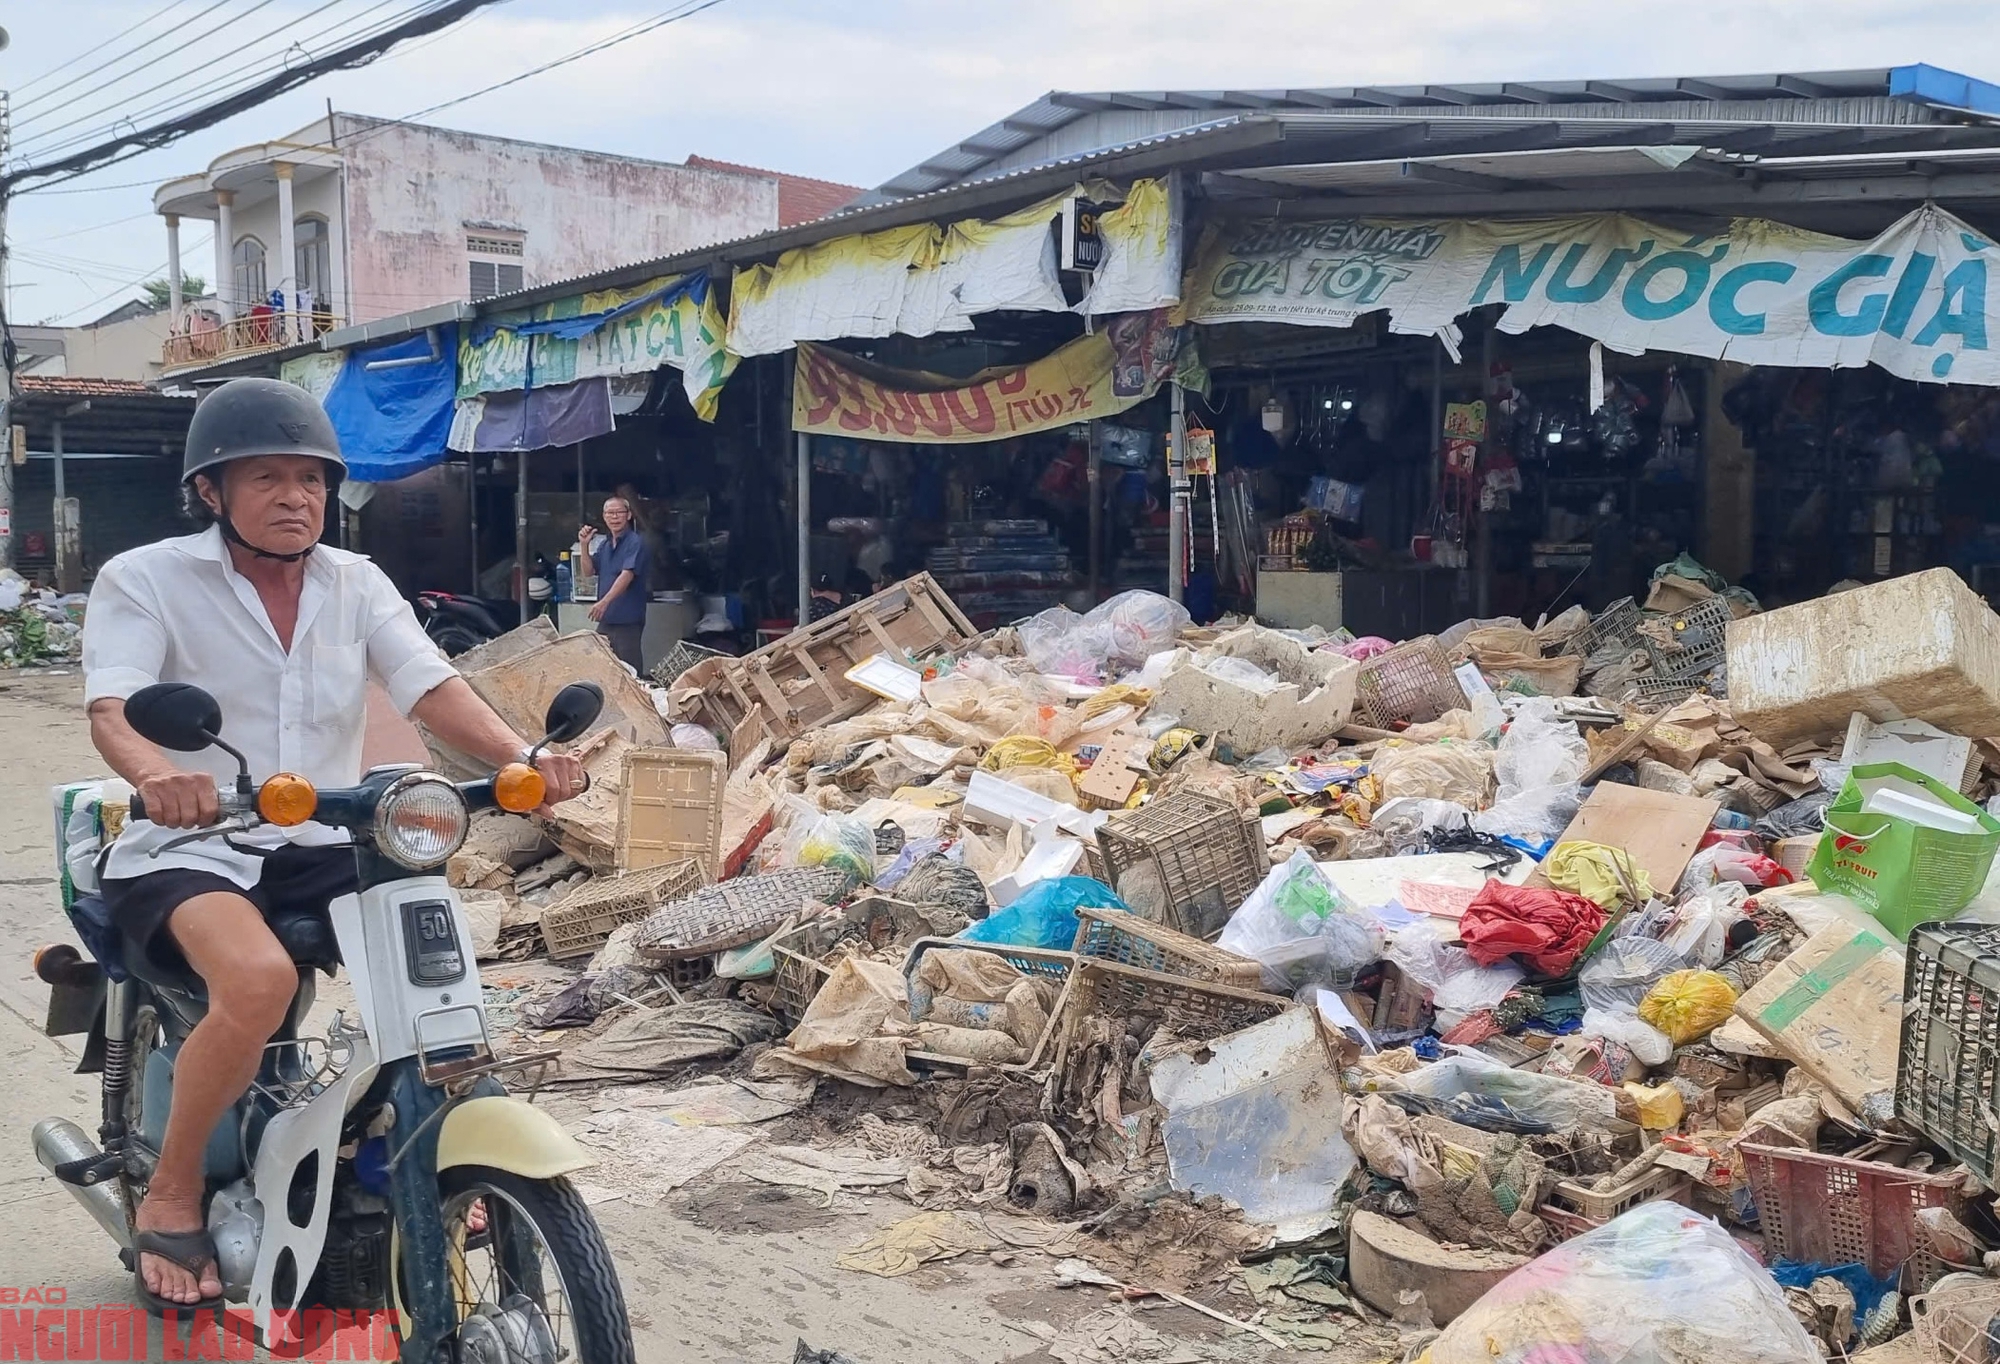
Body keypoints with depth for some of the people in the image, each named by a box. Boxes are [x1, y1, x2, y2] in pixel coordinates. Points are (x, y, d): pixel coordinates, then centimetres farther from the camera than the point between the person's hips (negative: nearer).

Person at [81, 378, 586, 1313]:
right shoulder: (146, 578, -4)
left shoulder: (357, 583, 7)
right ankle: (170, 1197, -9)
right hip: (185, 851, -4)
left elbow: (432, 689, -6)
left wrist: (519, 758, -27)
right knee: (260, 979, -33)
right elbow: (111, 705, -20)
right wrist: (154, 772, -45)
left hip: (323, 847, 4)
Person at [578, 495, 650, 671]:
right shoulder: (604, 544, 14)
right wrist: (584, 545, 1)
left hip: (628, 620, -8)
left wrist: (605, 601, -31)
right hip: (606, 618, 8)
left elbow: (627, 575, -21)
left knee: (628, 668, -3)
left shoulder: (635, 542, -11)